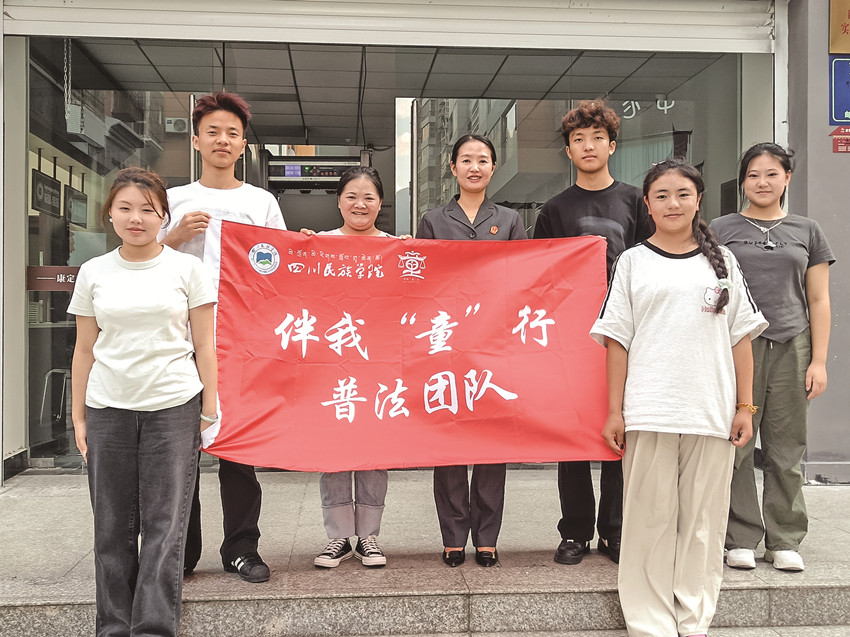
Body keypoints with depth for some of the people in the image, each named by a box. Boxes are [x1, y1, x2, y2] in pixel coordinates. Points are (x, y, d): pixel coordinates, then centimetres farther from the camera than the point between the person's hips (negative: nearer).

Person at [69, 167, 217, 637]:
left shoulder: (187, 269, 1)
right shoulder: (94, 272, 7)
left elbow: (204, 347, 2)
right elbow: (85, 351, 10)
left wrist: (210, 411, -2)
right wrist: (78, 418, 7)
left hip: (173, 408, -2)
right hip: (108, 409, 2)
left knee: (164, 525, -2)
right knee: (113, 526, 8)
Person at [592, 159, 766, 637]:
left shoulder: (722, 262, 11)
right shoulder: (633, 262, 6)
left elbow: (741, 337, 11)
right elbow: (617, 340, 3)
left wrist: (745, 407, 5)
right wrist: (614, 412, -1)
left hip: (712, 414, 2)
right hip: (648, 413, -1)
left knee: (703, 519, 6)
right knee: (651, 518, 2)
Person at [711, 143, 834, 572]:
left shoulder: (807, 232, 13)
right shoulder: (721, 230, 8)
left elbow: (819, 301, 12)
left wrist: (819, 360, 4)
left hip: (791, 349, 2)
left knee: (786, 449, 5)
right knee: (737, 448, 0)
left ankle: (785, 541, 16)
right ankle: (741, 540, 11)